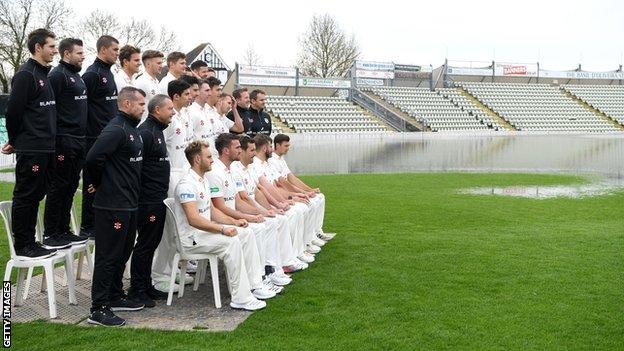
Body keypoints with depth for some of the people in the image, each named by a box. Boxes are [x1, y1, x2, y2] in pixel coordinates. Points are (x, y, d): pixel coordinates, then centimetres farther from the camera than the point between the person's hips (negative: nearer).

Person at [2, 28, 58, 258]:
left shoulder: (44, 75, 17)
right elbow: (13, 110, -14)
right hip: (31, 149, -9)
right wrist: (14, 141, -2)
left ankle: (29, 241, 21)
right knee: (25, 196, -1)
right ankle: (22, 246, 6)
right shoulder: (25, 74, -11)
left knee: (36, 195, 13)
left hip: (45, 148, 9)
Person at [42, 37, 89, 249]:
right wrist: (56, 138, -19)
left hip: (78, 141, 9)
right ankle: (50, 235, 4)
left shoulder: (76, 76, 19)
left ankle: (63, 231, 20)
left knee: (70, 187, 12)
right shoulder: (58, 75, -9)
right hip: (64, 141, -9)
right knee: (59, 187, -3)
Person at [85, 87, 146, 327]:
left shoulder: (132, 129, 14)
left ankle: (115, 297, 31)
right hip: (113, 205, -10)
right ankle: (98, 309, 3)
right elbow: (94, 158, -26)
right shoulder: (116, 129, -17)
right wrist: (99, 183, -11)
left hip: (129, 203, 10)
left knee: (122, 254, 18)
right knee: (108, 256, -4)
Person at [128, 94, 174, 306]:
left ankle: (146, 286, 24)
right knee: (145, 244, -2)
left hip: (158, 199, 10)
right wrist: (142, 197, -20)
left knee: (151, 243, 15)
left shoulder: (157, 130, 16)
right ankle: (136, 290, 8)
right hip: (149, 200, -10)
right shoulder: (145, 132, -15)